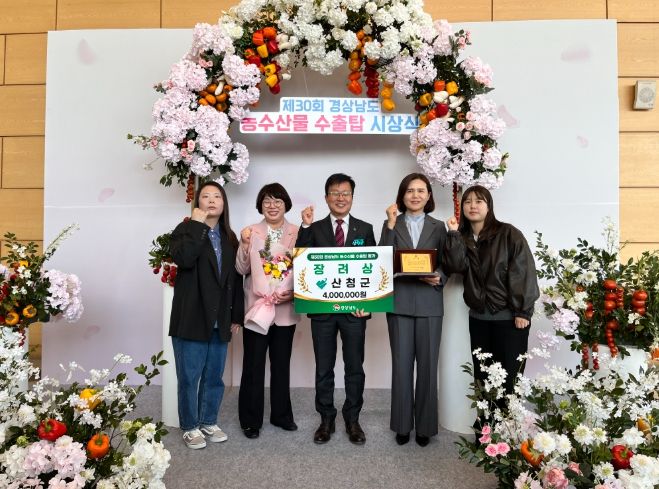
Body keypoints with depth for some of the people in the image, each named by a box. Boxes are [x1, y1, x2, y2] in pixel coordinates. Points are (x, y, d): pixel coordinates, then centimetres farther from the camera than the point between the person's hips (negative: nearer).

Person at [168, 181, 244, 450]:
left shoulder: (229, 238, 11)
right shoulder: (185, 230, -3)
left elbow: (236, 278, 12)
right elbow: (183, 258, -26)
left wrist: (237, 315, 9)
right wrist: (198, 225, -18)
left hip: (220, 321, 5)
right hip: (191, 319, -4)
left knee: (214, 376, 15)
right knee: (189, 377, 6)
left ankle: (209, 422, 32)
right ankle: (190, 427, 24)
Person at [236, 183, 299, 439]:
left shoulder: (297, 233, 0)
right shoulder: (251, 232, -3)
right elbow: (242, 270, -7)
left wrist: (293, 293, -11)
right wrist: (245, 245, -21)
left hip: (286, 309, 2)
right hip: (257, 308, -2)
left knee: (282, 363, 15)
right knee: (253, 365, 4)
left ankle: (281, 414, 31)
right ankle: (250, 419, 20)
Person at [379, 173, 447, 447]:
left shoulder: (438, 227, 9)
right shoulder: (391, 224, 7)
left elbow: (447, 265, 10)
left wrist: (439, 277, -12)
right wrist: (391, 224, -11)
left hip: (429, 303, 1)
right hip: (399, 302, 0)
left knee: (428, 365, 5)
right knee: (401, 364, 5)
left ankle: (425, 425, 21)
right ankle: (402, 424, 21)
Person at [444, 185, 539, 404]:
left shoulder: (509, 234, -5)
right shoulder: (462, 238, 9)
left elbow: (524, 271, -10)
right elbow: (457, 266, -8)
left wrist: (522, 311, -14)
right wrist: (454, 234, -13)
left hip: (509, 316, -4)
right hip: (478, 316, 5)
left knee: (509, 377, 1)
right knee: (482, 377, 11)